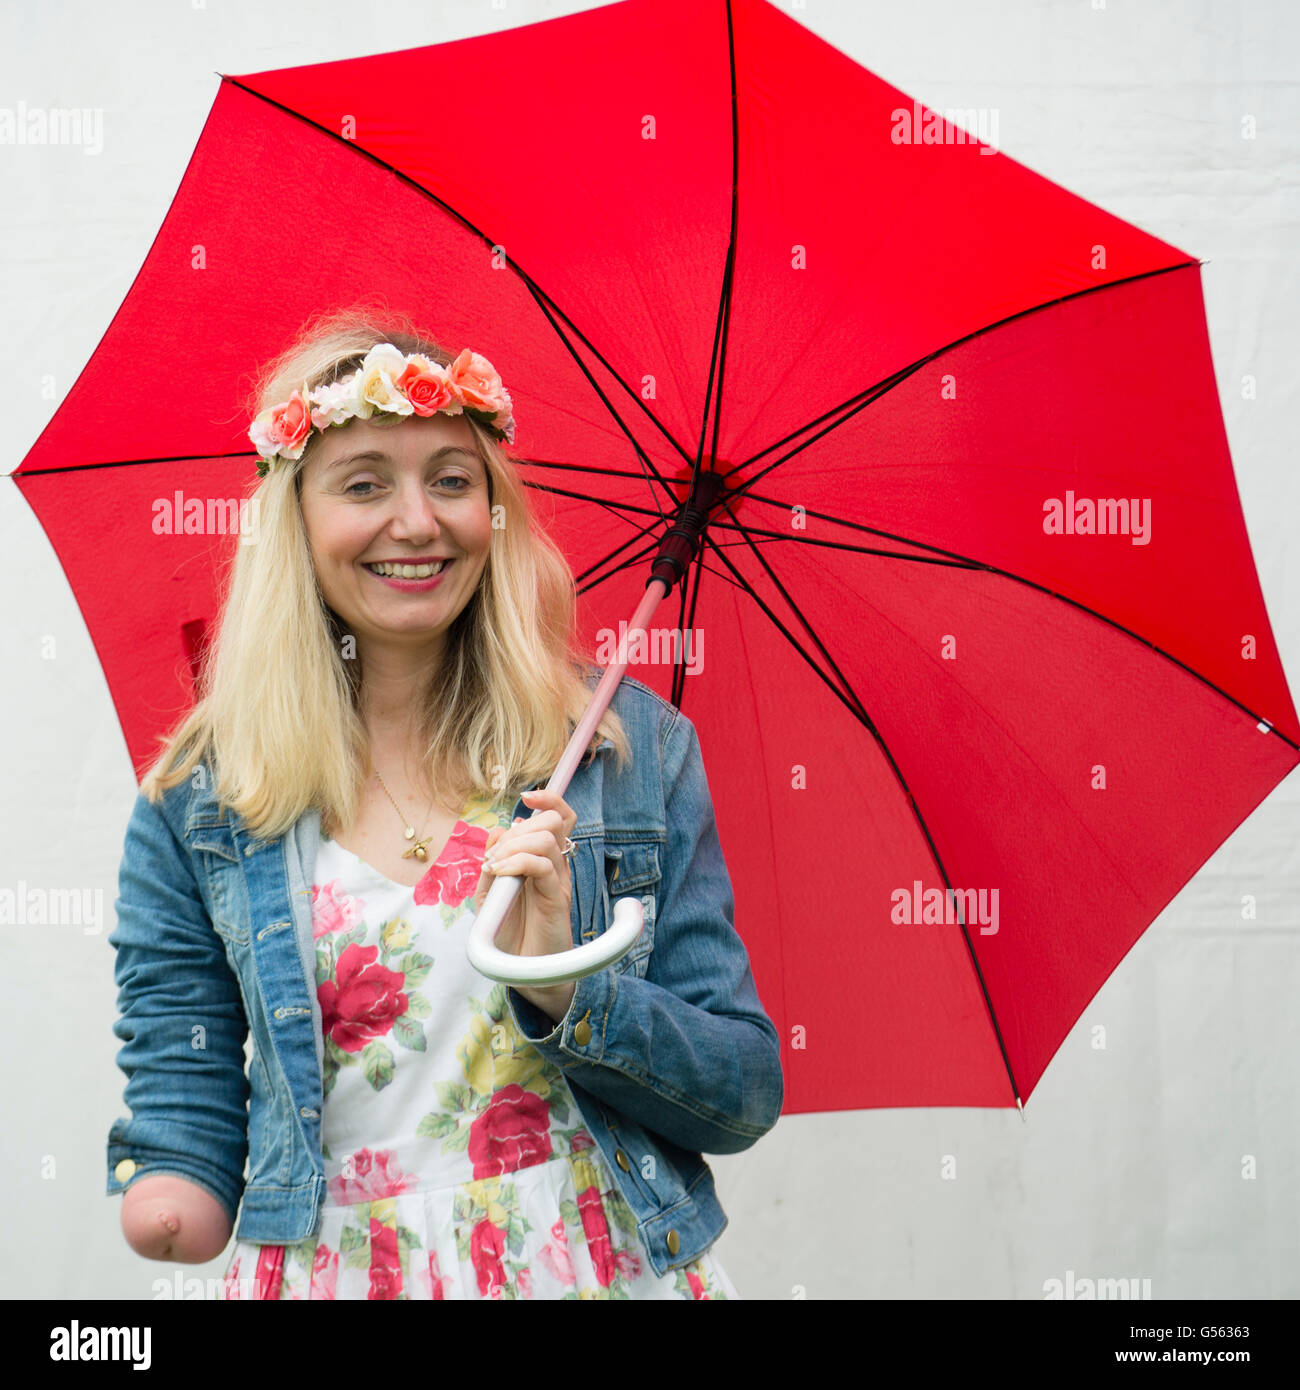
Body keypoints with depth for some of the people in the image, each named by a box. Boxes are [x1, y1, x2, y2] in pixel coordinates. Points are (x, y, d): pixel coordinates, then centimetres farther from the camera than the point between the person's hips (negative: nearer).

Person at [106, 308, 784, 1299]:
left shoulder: (632, 747, -4)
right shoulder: (195, 805, -3)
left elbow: (750, 1097, -4)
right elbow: (182, 1086, -2)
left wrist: (565, 987, -20)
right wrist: (171, 1195, -23)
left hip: (610, 1265, 0)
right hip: (329, 1271, 0)